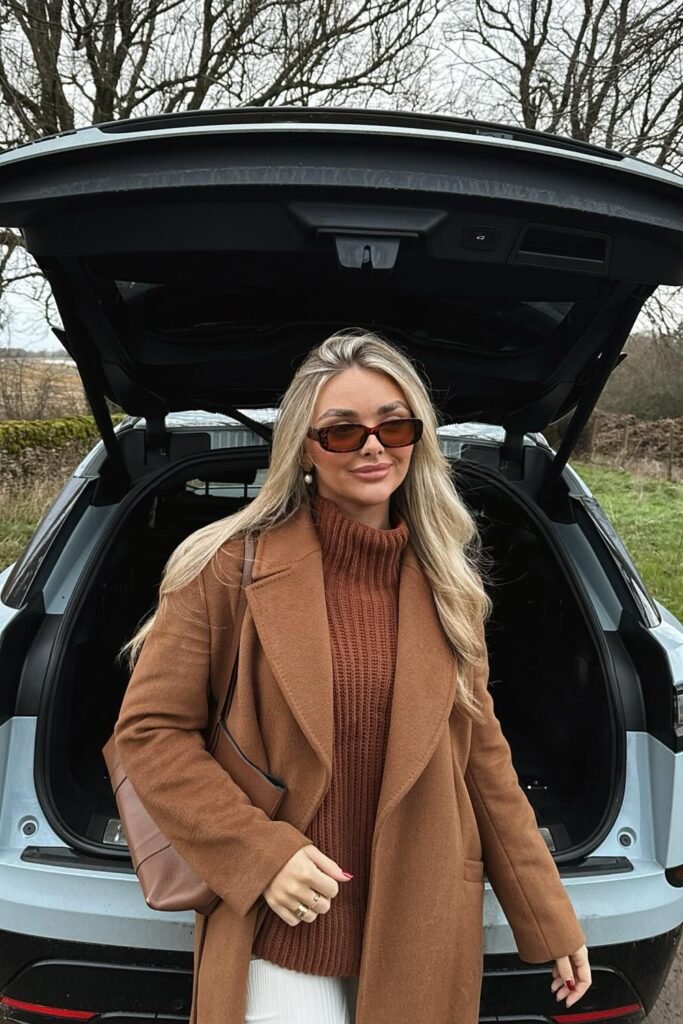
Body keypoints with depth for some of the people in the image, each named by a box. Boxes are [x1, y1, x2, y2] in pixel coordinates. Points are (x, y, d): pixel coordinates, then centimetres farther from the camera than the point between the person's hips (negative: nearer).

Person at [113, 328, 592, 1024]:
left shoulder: (445, 584, -1)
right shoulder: (230, 566, -12)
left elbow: (482, 755, 4)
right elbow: (149, 731, -8)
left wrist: (551, 922, 6)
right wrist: (261, 854, -16)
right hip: (279, 937, -3)